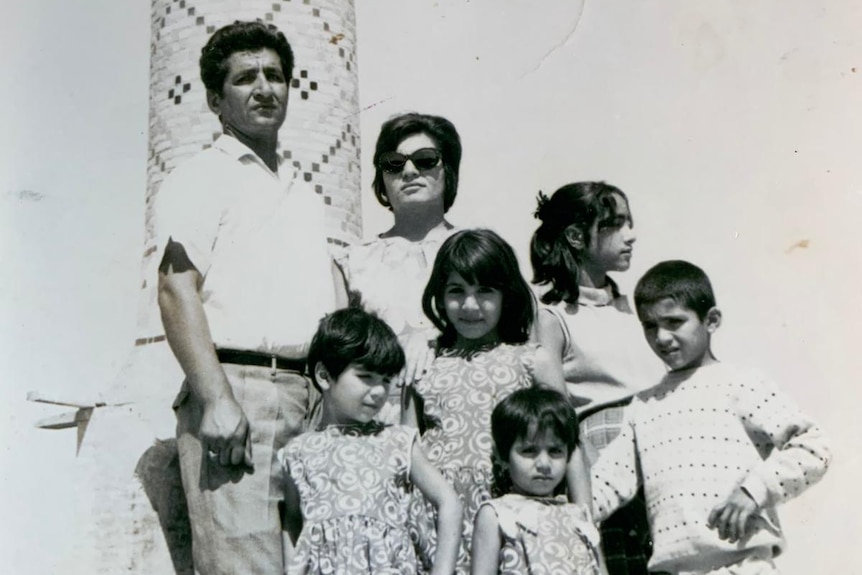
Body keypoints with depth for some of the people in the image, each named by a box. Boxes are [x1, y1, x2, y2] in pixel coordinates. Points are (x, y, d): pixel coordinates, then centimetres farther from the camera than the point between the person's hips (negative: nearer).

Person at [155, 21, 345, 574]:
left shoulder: (306, 195, 25)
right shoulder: (200, 178, 5)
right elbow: (177, 289, -7)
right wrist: (215, 398, -18)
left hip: (313, 398, 6)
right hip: (237, 387, -6)